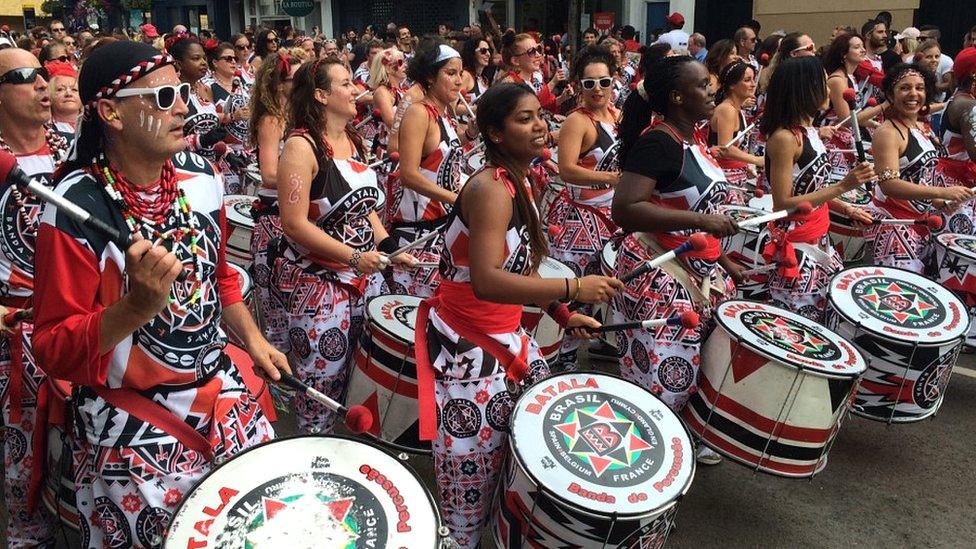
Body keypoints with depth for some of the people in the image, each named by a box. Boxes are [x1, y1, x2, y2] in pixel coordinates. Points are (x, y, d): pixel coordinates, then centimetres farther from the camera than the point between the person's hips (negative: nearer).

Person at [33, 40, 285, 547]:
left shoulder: (199, 177, -3)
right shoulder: (78, 210, -21)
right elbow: (54, 350, -18)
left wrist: (253, 340, 8)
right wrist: (137, 306, -34)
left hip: (220, 388, 6)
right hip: (133, 420, -5)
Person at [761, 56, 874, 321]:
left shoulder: (808, 129, 7)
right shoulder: (784, 138, -20)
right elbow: (783, 204, -22)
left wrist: (846, 209, 11)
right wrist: (843, 186, -23)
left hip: (819, 240, 9)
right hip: (797, 247, -9)